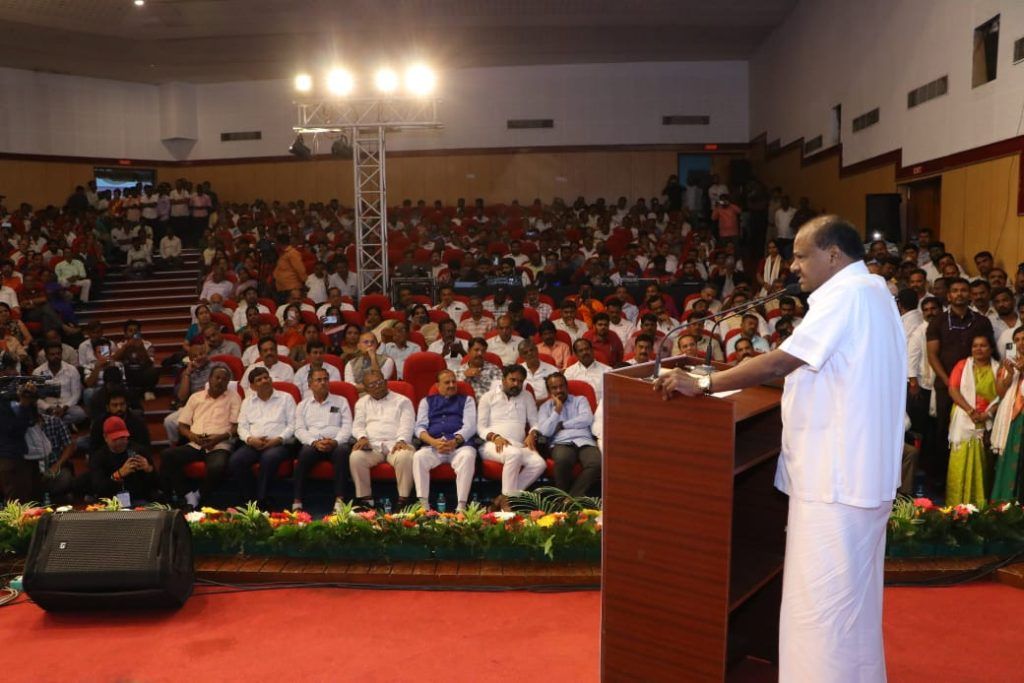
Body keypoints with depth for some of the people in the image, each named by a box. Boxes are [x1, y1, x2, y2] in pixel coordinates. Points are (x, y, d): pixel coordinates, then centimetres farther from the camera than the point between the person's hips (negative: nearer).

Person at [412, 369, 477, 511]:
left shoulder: (466, 400, 23)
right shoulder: (427, 401, 25)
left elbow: (470, 426, 7)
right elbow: (419, 427, 11)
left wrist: (455, 441, -13)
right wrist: (434, 442, -11)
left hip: (459, 445, -1)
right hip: (433, 445, 1)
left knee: (468, 456, -35)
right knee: (418, 456, -31)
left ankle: (461, 506, -36)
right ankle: (423, 505, -31)